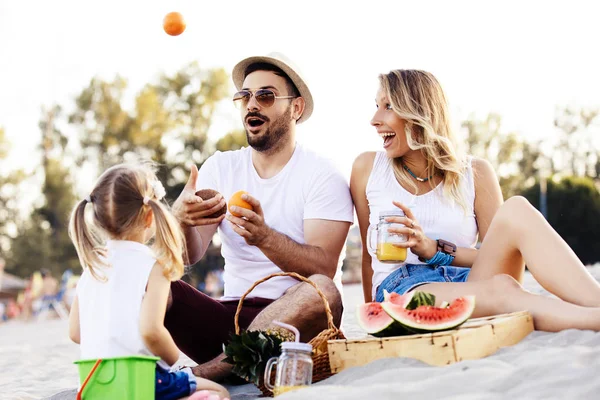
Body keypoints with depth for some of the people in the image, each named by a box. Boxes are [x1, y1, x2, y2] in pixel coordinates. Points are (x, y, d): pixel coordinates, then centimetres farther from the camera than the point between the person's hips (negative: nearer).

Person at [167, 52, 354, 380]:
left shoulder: (321, 176, -2)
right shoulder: (219, 168, 10)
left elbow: (323, 269, -15)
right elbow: (189, 256, -1)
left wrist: (263, 237, -33)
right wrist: (179, 220, -25)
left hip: (296, 320, -3)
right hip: (231, 313, 3)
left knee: (321, 292, -36)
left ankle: (200, 373, -28)